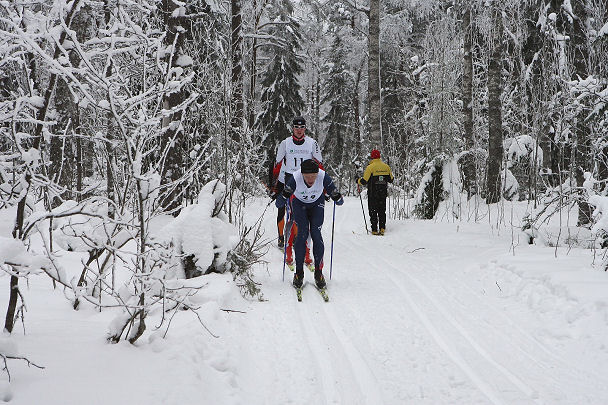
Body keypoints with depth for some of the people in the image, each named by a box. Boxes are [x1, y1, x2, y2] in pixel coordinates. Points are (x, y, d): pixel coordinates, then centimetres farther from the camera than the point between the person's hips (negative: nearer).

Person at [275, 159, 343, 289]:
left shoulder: (323, 177, -33)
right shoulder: (295, 178, -35)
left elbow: (339, 201, -27)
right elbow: (279, 204, -34)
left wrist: (338, 198, -39)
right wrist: (284, 196, -45)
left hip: (317, 203, 1)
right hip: (299, 203, -1)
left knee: (316, 233, -13)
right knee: (302, 232, -15)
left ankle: (319, 272, -4)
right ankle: (299, 272, -6)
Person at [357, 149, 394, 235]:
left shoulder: (370, 167, -13)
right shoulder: (386, 167, 2)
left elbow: (364, 181, -14)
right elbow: (391, 179, 12)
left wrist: (358, 181, 6)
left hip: (373, 193, -4)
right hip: (383, 193, 4)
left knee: (373, 211, 3)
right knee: (382, 211, 14)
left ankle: (374, 230, 1)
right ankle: (382, 228, 7)